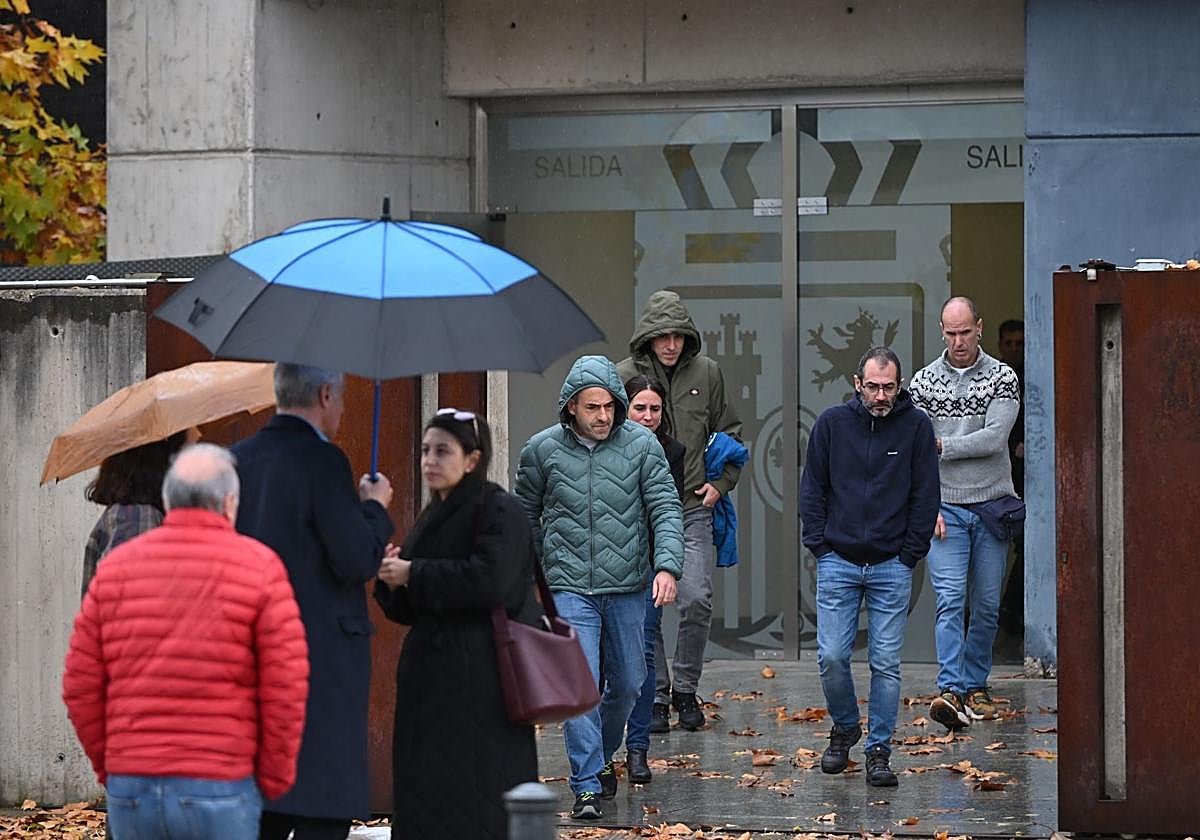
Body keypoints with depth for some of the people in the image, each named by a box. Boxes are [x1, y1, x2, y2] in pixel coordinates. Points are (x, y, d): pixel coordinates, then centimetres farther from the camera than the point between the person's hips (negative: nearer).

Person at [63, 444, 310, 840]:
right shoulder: (259, 567, -2)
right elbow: (286, 689, -6)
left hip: (130, 792, 3)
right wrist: (273, 783, 5)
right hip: (219, 789, -3)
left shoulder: (115, 568, 7)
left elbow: (81, 687, 6)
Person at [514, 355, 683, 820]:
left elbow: (666, 508, -4)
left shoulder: (641, 444, -2)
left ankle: (601, 756, 38)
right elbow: (526, 516, 12)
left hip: (627, 589, 2)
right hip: (570, 588, -2)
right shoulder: (543, 449, -1)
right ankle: (587, 786, -9)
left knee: (627, 683, 12)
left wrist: (667, 565, -18)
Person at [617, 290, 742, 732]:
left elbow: (730, 432, 16)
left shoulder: (706, 372, 5)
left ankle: (685, 688, 11)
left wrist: (722, 482, 6)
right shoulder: (624, 375, -1)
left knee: (697, 600, -7)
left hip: (694, 507, 1)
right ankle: (655, 694, 12)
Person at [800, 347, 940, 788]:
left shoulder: (916, 427, -1)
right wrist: (819, 545, 0)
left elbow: (925, 496, 3)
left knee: (886, 663, 0)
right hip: (838, 563, 1)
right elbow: (812, 489, 8)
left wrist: (910, 554, -2)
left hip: (892, 567, -1)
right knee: (831, 657, -3)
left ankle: (879, 750, 9)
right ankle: (844, 728, 22)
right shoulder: (832, 424, 2)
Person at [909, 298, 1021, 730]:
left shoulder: (1002, 378, 1)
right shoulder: (923, 382, 4)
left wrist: (943, 445, -13)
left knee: (987, 605, 5)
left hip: (992, 506, 1)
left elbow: (995, 438, -12)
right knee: (950, 600, -13)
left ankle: (975, 686, 18)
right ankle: (951, 691, -22)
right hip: (945, 510, -1)